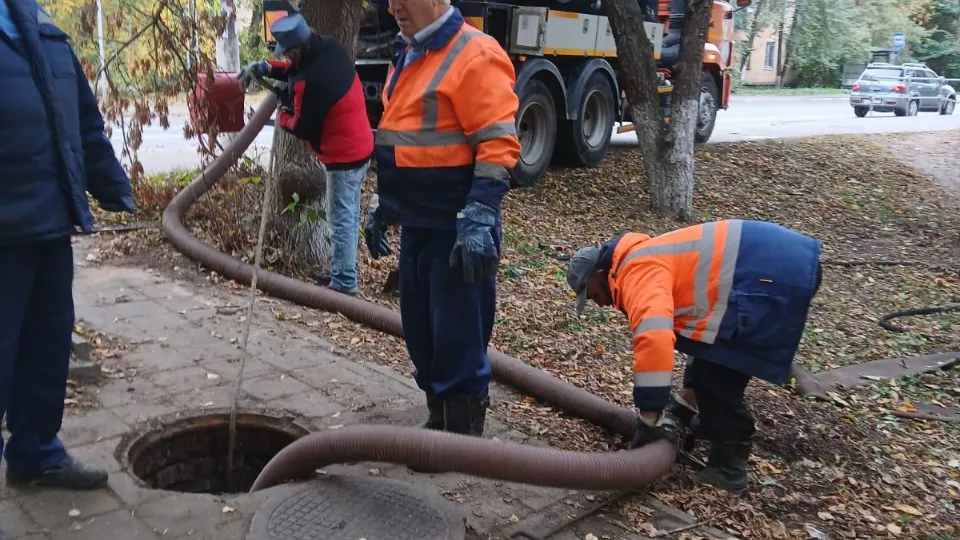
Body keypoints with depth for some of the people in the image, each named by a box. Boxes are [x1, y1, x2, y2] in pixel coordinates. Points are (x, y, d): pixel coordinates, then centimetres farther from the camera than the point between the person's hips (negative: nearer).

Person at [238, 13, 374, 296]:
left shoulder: (311, 82, -28)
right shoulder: (329, 47, -1)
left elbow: (303, 128, -16)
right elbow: (298, 68, 18)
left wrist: (282, 116, 4)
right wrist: (267, 67, 4)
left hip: (344, 155, -10)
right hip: (358, 146, 10)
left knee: (341, 219, -2)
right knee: (348, 215, 18)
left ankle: (344, 284, 4)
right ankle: (341, 271, 30)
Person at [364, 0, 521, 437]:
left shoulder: (475, 55, -13)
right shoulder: (406, 56, 16)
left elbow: (498, 146, -19)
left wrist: (478, 219, -25)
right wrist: (381, 205, 21)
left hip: (457, 230, -9)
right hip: (417, 226, 9)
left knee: (458, 339, 0)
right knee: (420, 332, 16)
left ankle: (464, 440, 15)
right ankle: (439, 421, 33)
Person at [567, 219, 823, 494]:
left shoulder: (636, 272, -12)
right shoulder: (648, 262, 20)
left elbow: (654, 338, -30)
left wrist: (649, 420, -20)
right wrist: (686, 403, 28)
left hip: (776, 274, -11)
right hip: (782, 257, 11)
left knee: (715, 373, -3)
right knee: (713, 360, 22)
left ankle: (728, 468, 6)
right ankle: (716, 425, 36)